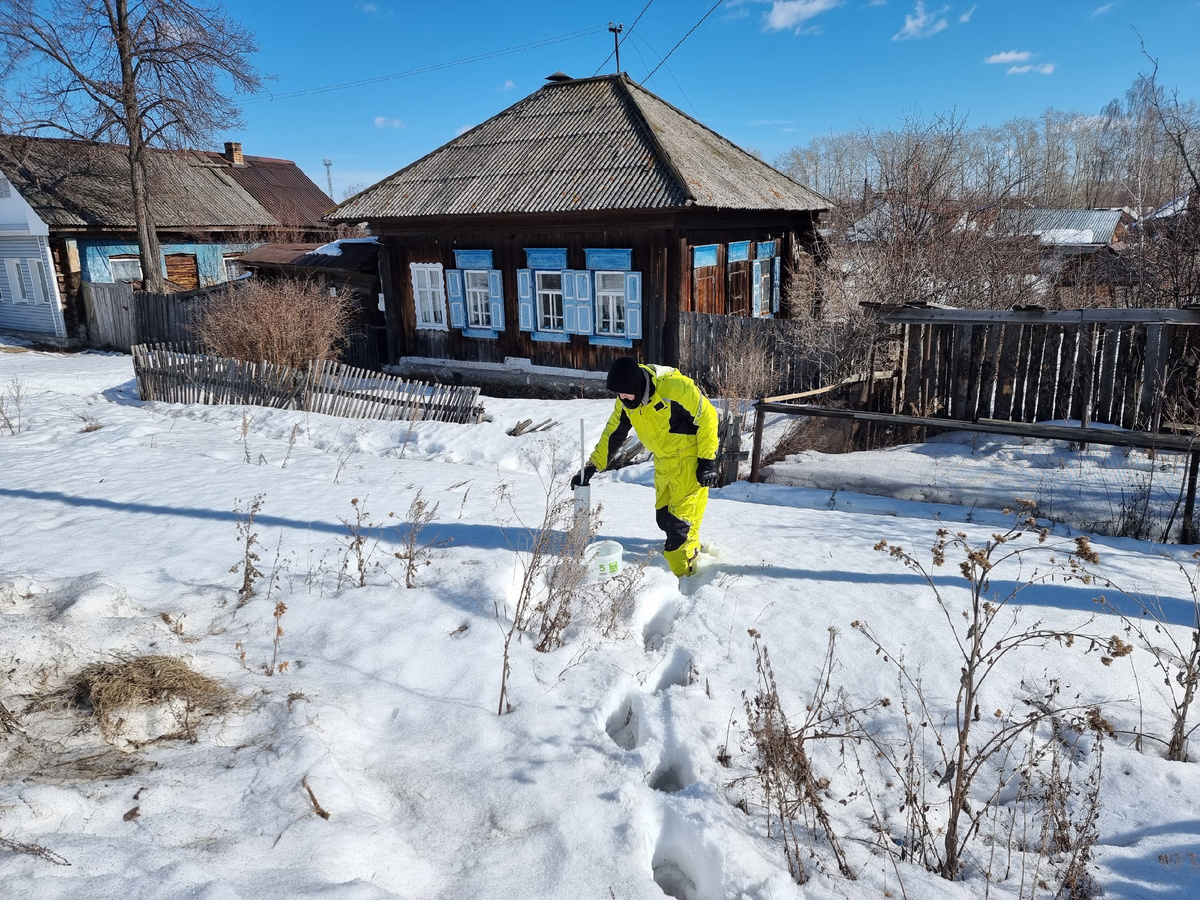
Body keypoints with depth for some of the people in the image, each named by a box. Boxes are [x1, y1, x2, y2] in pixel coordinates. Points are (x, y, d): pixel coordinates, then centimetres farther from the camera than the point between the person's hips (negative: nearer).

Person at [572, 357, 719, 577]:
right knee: (664, 517, 14)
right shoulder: (625, 402, -7)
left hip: (690, 458, -7)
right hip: (664, 461, 7)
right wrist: (592, 467, -2)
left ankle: (680, 575, 4)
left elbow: (707, 418, -21)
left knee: (681, 520, -8)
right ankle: (691, 549, 39)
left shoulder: (675, 387, -29)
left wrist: (708, 461, -19)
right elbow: (612, 435, 5)